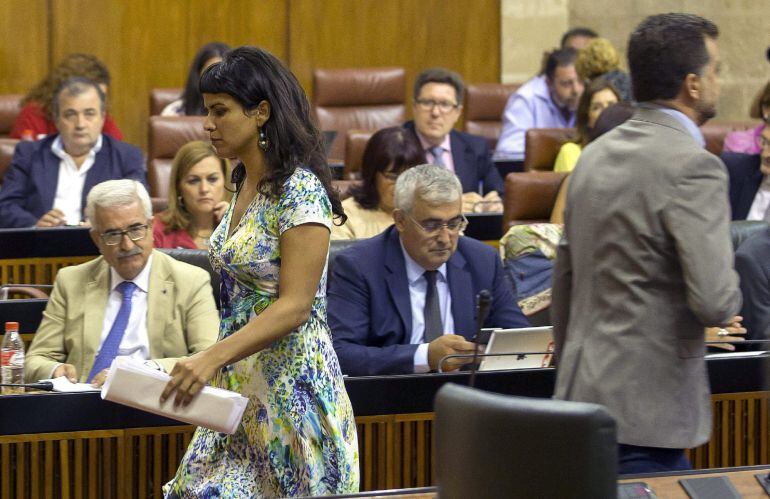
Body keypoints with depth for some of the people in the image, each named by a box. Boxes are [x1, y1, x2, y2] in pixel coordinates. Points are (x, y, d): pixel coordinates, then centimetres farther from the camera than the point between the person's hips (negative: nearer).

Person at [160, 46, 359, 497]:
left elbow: (294, 307, -21)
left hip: (290, 388, -8)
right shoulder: (246, 183, 11)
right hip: (241, 383, 8)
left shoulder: (300, 191, -16)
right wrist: (211, 364, 14)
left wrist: (211, 359, -27)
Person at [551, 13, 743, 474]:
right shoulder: (693, 167, -15)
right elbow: (715, 300, -22)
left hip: (582, 392, 9)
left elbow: (564, 282, 19)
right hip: (645, 411, -9)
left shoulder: (594, 156, 11)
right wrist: (729, 301, 1)